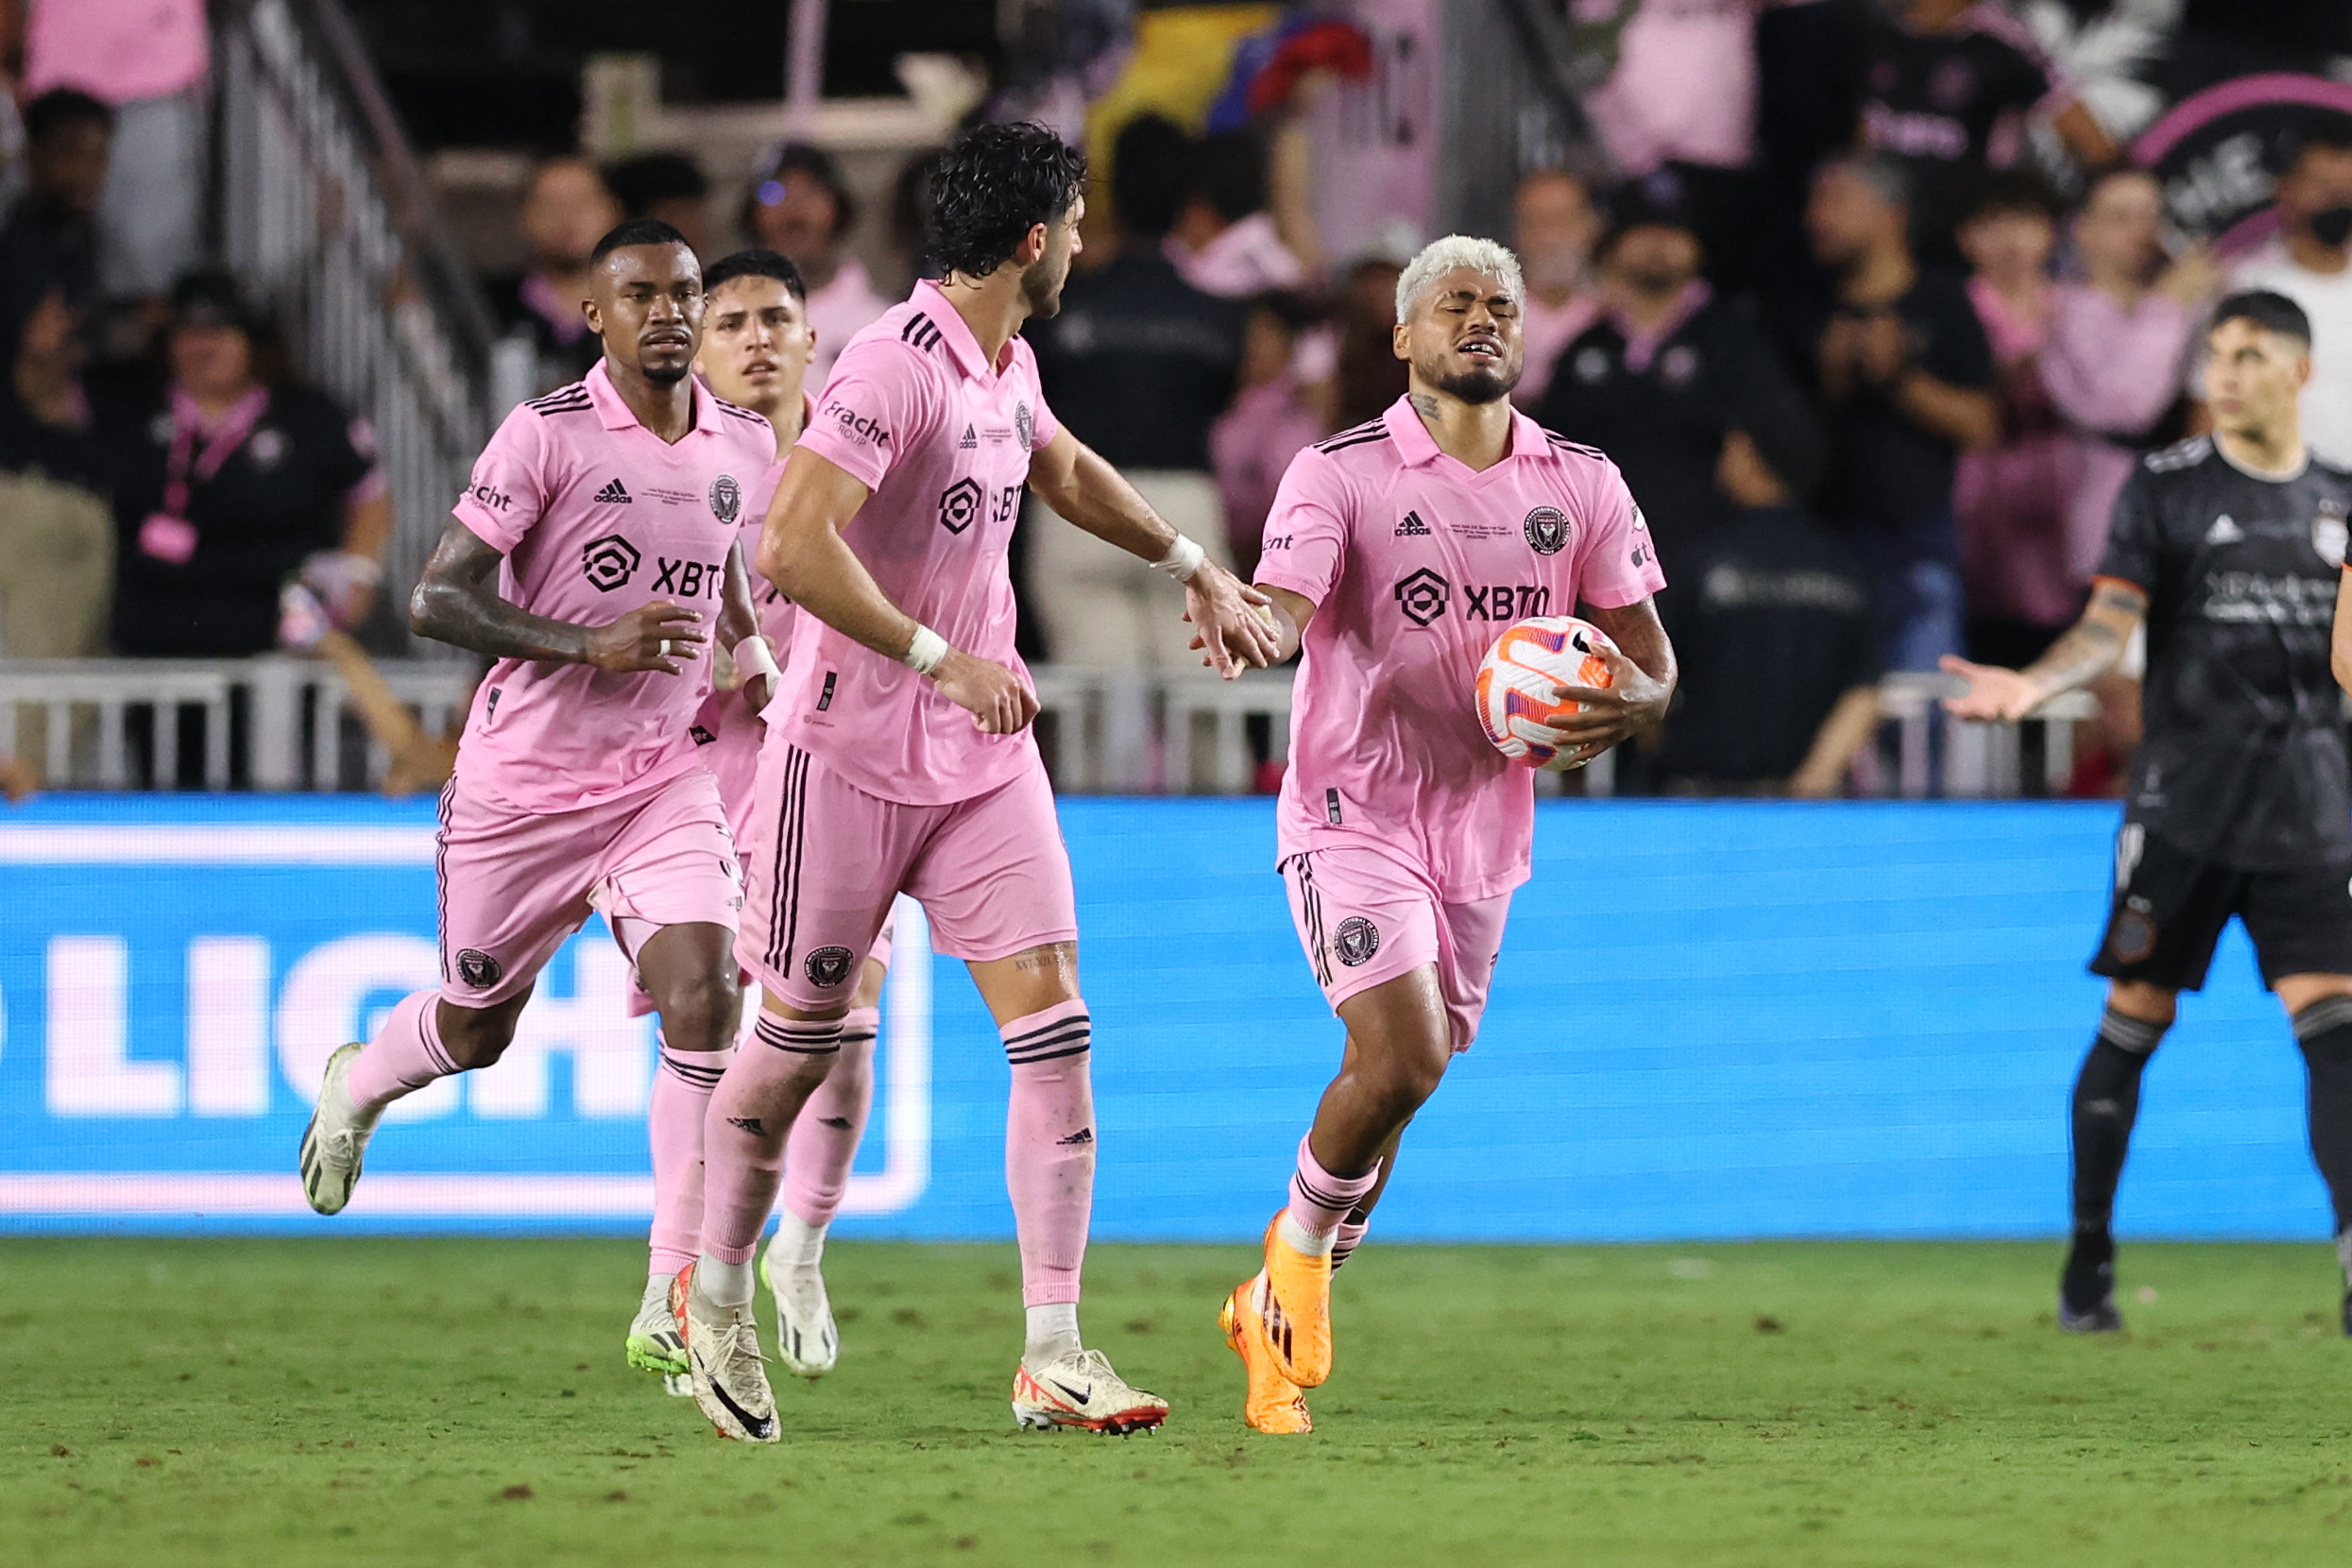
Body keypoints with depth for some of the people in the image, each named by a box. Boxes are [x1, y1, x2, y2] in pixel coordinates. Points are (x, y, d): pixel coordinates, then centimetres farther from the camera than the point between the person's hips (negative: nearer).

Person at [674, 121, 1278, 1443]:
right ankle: (716, 1303, 29)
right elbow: (792, 546, -29)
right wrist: (940, 661, -28)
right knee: (798, 1039, 6)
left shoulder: (1009, 367, 8)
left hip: (985, 759, 7)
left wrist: (1194, 566, 35)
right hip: (854, 755, -7)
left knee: (1054, 1030, -6)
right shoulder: (895, 366, -19)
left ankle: (1053, 1358, -7)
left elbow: (1065, 468, 32)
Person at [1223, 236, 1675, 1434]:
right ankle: (1301, 1254, 4)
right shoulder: (1341, 474, -7)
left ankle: (1276, 1307, 28)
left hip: (1485, 827, 5)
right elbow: (1280, 611, -20)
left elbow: (1648, 657, 7)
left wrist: (1626, 707, -16)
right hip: (1354, 809, -5)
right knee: (1402, 1057, -22)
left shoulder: (1580, 484, 5)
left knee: (1403, 1080, 10)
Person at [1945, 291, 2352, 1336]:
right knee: (2134, 1018, 1)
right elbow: (2110, 625, -6)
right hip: (2182, 806, -2)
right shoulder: (2165, 487, 2)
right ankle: (2088, 1258, 15)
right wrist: (2031, 685, -21)